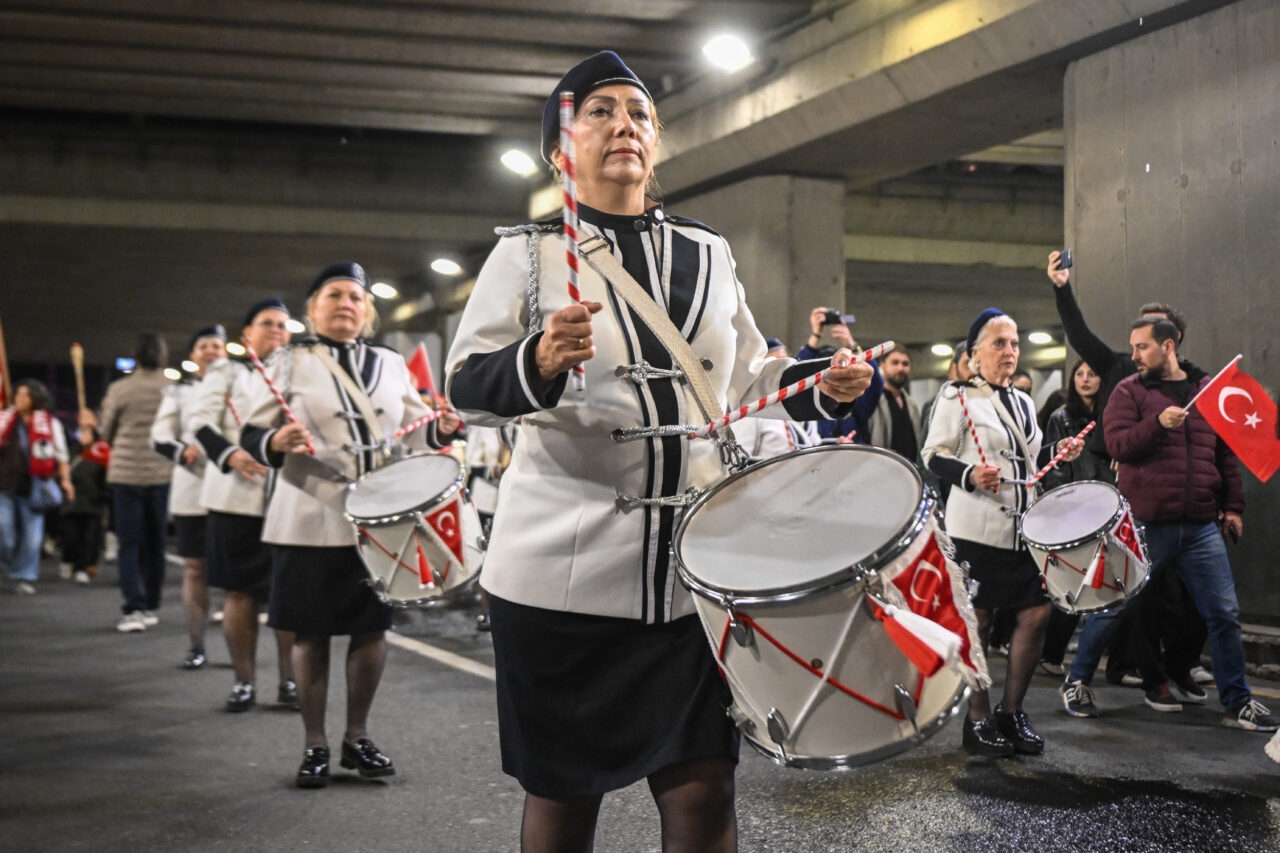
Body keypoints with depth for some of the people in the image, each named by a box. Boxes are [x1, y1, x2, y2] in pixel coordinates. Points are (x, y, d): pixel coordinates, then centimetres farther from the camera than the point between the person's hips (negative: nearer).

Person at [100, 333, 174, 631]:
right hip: (162, 473, 1)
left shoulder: (119, 389, -6)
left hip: (126, 474, -1)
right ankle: (150, 607, 18)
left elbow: (107, 434, 5)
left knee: (129, 543, 2)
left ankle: (134, 609, -9)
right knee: (155, 543, 12)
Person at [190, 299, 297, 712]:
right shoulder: (225, 372, 10)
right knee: (240, 591, 2)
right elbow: (202, 422, -1)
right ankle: (243, 682, 11)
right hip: (237, 498, -1)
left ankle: (289, 680, 10)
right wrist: (229, 454, -19)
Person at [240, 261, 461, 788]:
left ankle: (357, 736, 23)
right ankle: (314, 744, 15)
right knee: (310, 632, 3)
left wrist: (441, 429, -5)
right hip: (311, 522, -3)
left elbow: (413, 432, 16)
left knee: (372, 628, 8)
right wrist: (278, 442, -21)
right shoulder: (290, 363, 3)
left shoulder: (392, 365, 13)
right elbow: (250, 435, 1)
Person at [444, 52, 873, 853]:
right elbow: (465, 386, -7)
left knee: (704, 788, 0)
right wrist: (539, 364, -28)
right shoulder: (529, 252, 1)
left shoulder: (711, 253, 13)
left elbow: (747, 383, 20)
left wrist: (822, 388, 1)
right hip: (566, 567, -3)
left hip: (693, 563, 3)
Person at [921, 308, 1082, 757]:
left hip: (1024, 527, 7)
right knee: (978, 621, -2)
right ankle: (977, 720, 9)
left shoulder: (1023, 402, 19)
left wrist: (1057, 452, 8)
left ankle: (1011, 712, 16)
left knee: (1036, 614, 2)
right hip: (977, 528, -7)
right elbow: (933, 456, -6)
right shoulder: (957, 398, -3)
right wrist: (969, 476, -23)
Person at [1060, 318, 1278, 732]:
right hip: (1144, 524, -3)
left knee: (1224, 613, 2)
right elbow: (1117, 445, -10)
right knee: (1112, 607, 6)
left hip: (1201, 527, 3)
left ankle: (1238, 703, 12)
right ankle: (1076, 682, 23)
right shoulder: (1129, 392, 1)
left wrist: (1233, 505, 10)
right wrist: (1158, 423, -24)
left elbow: (1226, 452, 15)